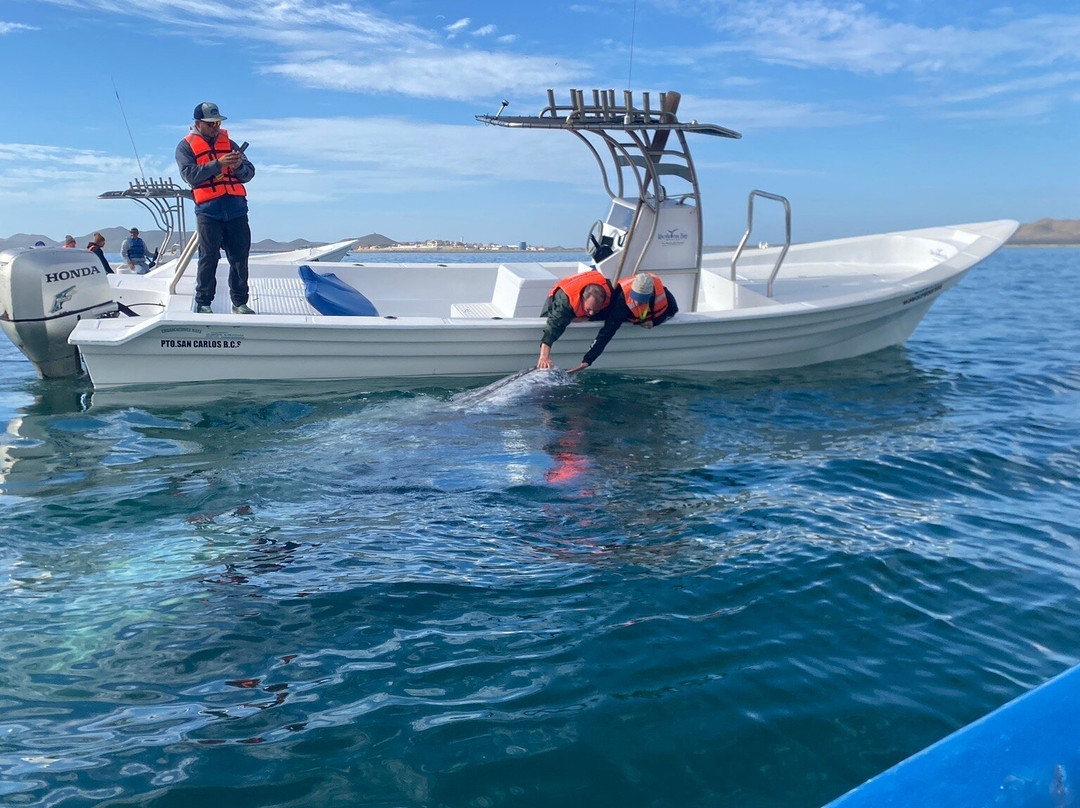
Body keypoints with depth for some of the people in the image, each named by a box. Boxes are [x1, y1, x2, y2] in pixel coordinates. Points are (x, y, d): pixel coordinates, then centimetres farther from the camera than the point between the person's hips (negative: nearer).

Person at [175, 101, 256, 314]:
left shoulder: (229, 143, 20)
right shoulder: (186, 146, 9)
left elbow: (249, 174, 14)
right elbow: (190, 175, -7)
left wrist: (239, 165, -9)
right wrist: (218, 164, -15)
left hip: (236, 209, 3)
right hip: (208, 210, -3)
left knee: (240, 257, 3)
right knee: (208, 258, -4)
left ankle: (240, 302, 11)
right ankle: (203, 303, 5)